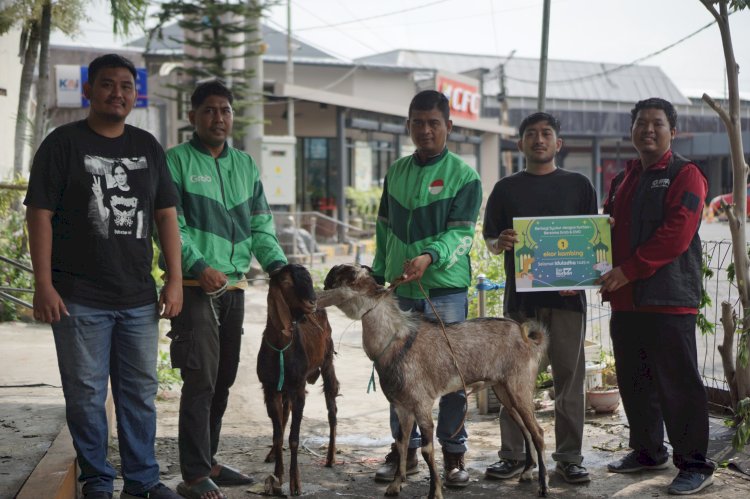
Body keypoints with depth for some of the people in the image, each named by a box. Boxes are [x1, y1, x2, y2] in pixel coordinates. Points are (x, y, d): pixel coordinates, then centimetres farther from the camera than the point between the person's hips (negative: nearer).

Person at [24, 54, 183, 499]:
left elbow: (166, 215, 12)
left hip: (138, 298, 4)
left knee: (140, 392, 10)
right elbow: (40, 214, -5)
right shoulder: (64, 143, -1)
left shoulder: (148, 146, 12)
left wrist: (174, 281, 5)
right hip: (80, 299, -4)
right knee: (86, 395, 3)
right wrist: (43, 285, -11)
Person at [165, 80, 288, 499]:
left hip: (235, 287, 6)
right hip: (195, 287, -6)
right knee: (201, 380, -10)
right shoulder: (176, 161, -3)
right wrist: (198, 266, -23)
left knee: (223, 380, 12)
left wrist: (278, 265, -3)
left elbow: (261, 225, 13)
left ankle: (207, 460, 24)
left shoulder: (246, 164, 15)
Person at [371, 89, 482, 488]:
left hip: (446, 290, -4)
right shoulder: (396, 171, 11)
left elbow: (461, 234, -12)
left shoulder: (463, 175, -3)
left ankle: (453, 452, 13)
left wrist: (429, 257, -28)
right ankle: (404, 449, 20)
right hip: (400, 290, 4)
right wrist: (378, 275, 15)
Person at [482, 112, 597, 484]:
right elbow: (489, 240, 9)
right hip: (520, 296, 0)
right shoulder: (506, 189, 10)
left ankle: (569, 457, 10)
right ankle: (512, 455, 10)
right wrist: (502, 242, -15)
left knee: (569, 378, 2)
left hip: (567, 296, 0)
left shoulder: (579, 185, 9)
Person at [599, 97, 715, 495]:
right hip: (625, 299, 8)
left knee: (678, 383, -5)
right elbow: (607, 228, 25)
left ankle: (694, 465, 3)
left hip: (668, 298, -8)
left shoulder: (685, 175, -5)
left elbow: (676, 235, -17)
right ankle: (648, 451, 28)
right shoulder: (624, 180, 20)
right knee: (633, 381, 15)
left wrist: (629, 269, -19)